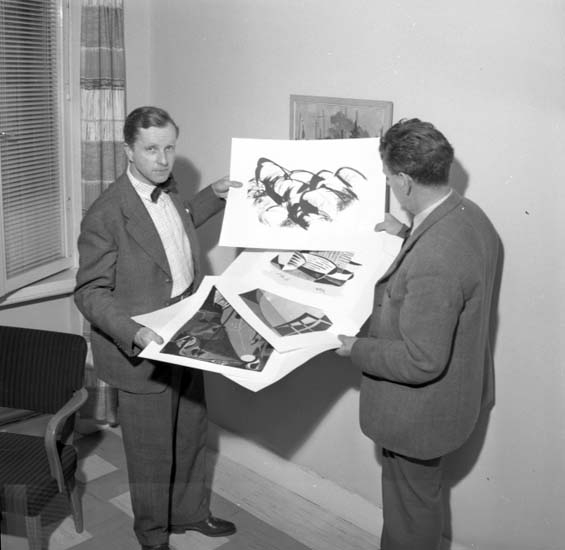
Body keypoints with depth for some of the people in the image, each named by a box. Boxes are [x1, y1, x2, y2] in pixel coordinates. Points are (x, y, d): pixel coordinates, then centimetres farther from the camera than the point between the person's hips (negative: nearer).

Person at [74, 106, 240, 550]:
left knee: (192, 434, 23)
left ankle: (189, 512, 47)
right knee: (152, 451, 12)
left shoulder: (168, 189, 1)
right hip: (143, 352, -7)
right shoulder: (106, 215, -22)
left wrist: (214, 195, 16)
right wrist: (135, 333, -33)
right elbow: (90, 293, -19)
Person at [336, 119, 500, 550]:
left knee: (412, 506, 16)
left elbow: (421, 361, -31)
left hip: (421, 409, -9)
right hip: (459, 391, 9)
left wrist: (356, 348, -18)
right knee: (421, 495, 29)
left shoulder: (432, 262, -37)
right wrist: (408, 236, 9)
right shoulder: (470, 214, -6)